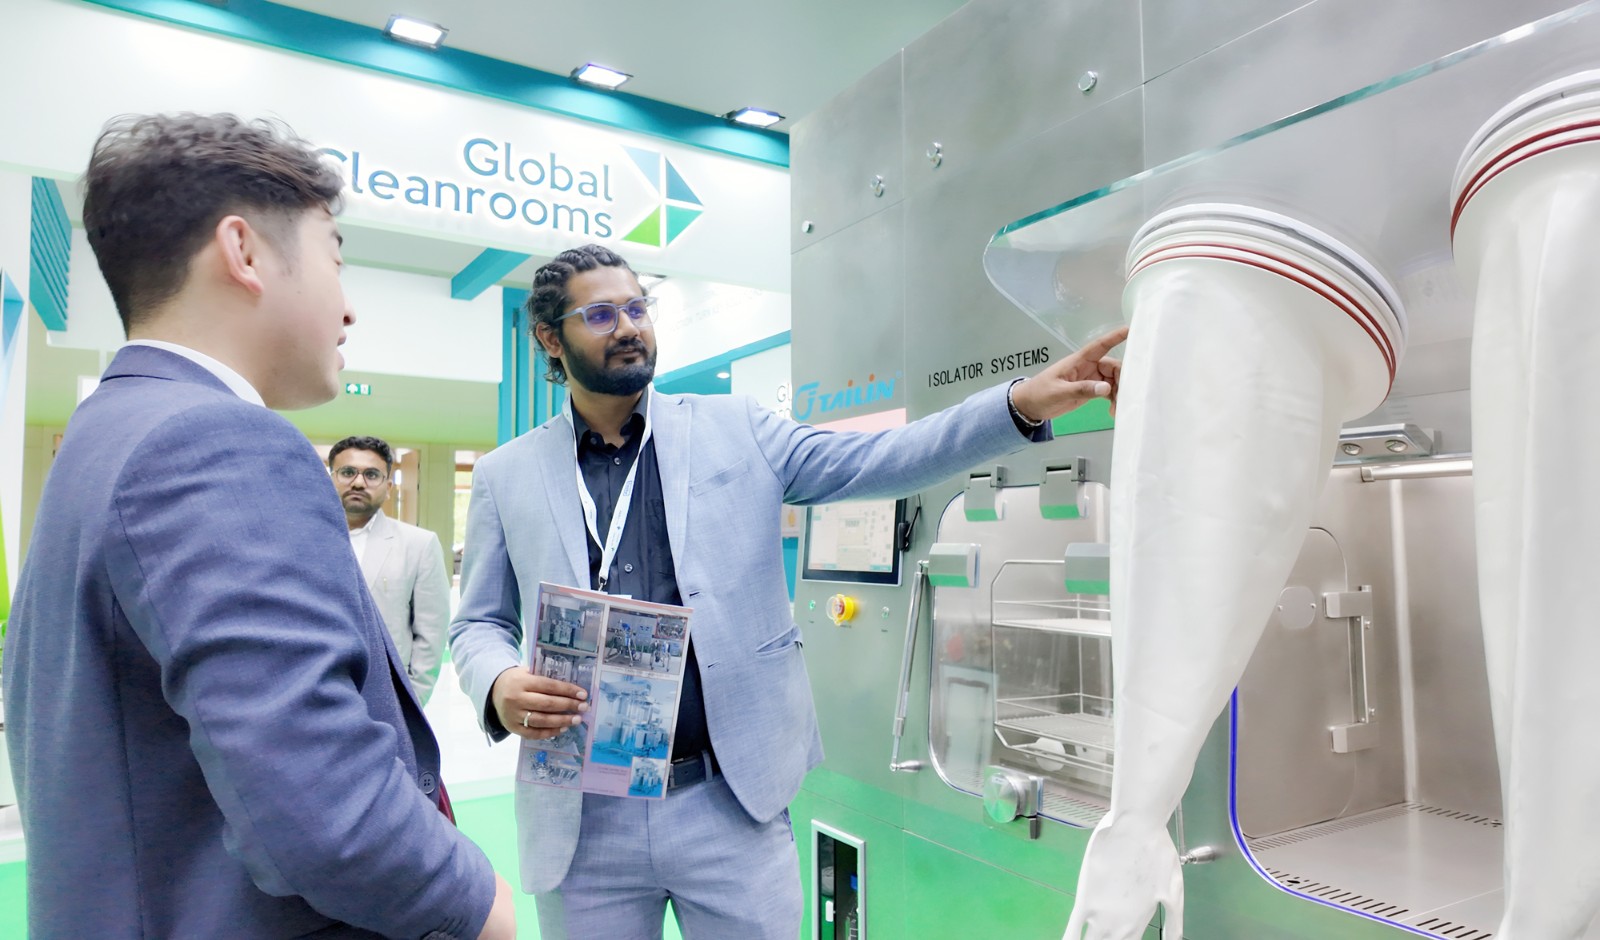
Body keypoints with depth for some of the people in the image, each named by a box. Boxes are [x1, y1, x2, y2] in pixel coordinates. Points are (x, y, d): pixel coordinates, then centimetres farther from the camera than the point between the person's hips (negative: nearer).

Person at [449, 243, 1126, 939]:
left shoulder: (732, 429, 3)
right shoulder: (505, 476, 5)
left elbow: (876, 460, -3)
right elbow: (479, 624, 10)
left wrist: (1022, 405, -15)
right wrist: (499, 687, -14)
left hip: (733, 799, 0)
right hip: (583, 816, 1)